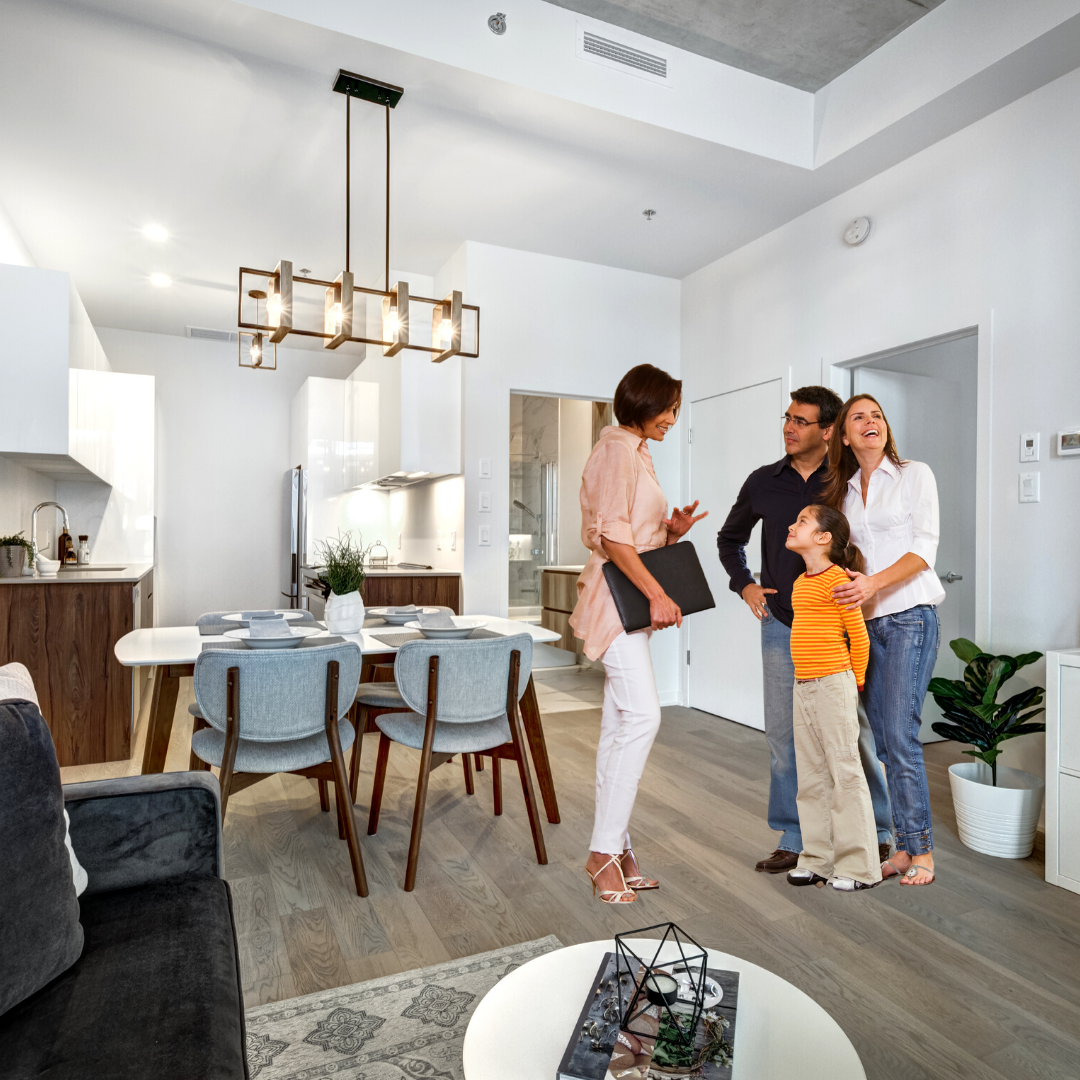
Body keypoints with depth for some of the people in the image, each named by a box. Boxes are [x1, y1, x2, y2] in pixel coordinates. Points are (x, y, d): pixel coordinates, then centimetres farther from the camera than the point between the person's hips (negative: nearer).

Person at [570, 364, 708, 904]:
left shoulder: (638, 453, 23)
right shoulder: (616, 448, -7)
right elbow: (611, 534, -18)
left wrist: (672, 530, 7)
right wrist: (657, 593, -20)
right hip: (617, 597, -10)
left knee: (620, 724, 8)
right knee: (641, 715, -15)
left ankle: (614, 848, 15)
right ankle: (605, 851, -6)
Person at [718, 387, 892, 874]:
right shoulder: (764, 482, 5)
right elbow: (730, 538, 18)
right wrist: (745, 585, 7)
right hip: (781, 626, 3)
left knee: (852, 730, 6)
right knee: (783, 733, 7)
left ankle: (878, 830, 27)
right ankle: (793, 839, 21)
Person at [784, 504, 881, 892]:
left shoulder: (836, 579, -10)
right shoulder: (799, 583, 12)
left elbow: (860, 637, -6)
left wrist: (856, 683, 3)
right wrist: (808, 680, 17)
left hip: (833, 685, -8)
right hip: (803, 686, 8)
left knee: (845, 773, 0)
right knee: (811, 777, 13)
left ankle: (859, 867, 12)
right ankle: (817, 860, 23)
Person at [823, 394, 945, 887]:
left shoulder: (915, 474, 2)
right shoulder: (844, 490, 16)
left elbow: (924, 549, -8)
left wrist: (873, 583, -21)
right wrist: (847, 584, 0)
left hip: (910, 616, -5)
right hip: (866, 623, 5)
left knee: (900, 735, -9)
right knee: (884, 740, 6)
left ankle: (922, 850, 6)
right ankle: (904, 845, 17)